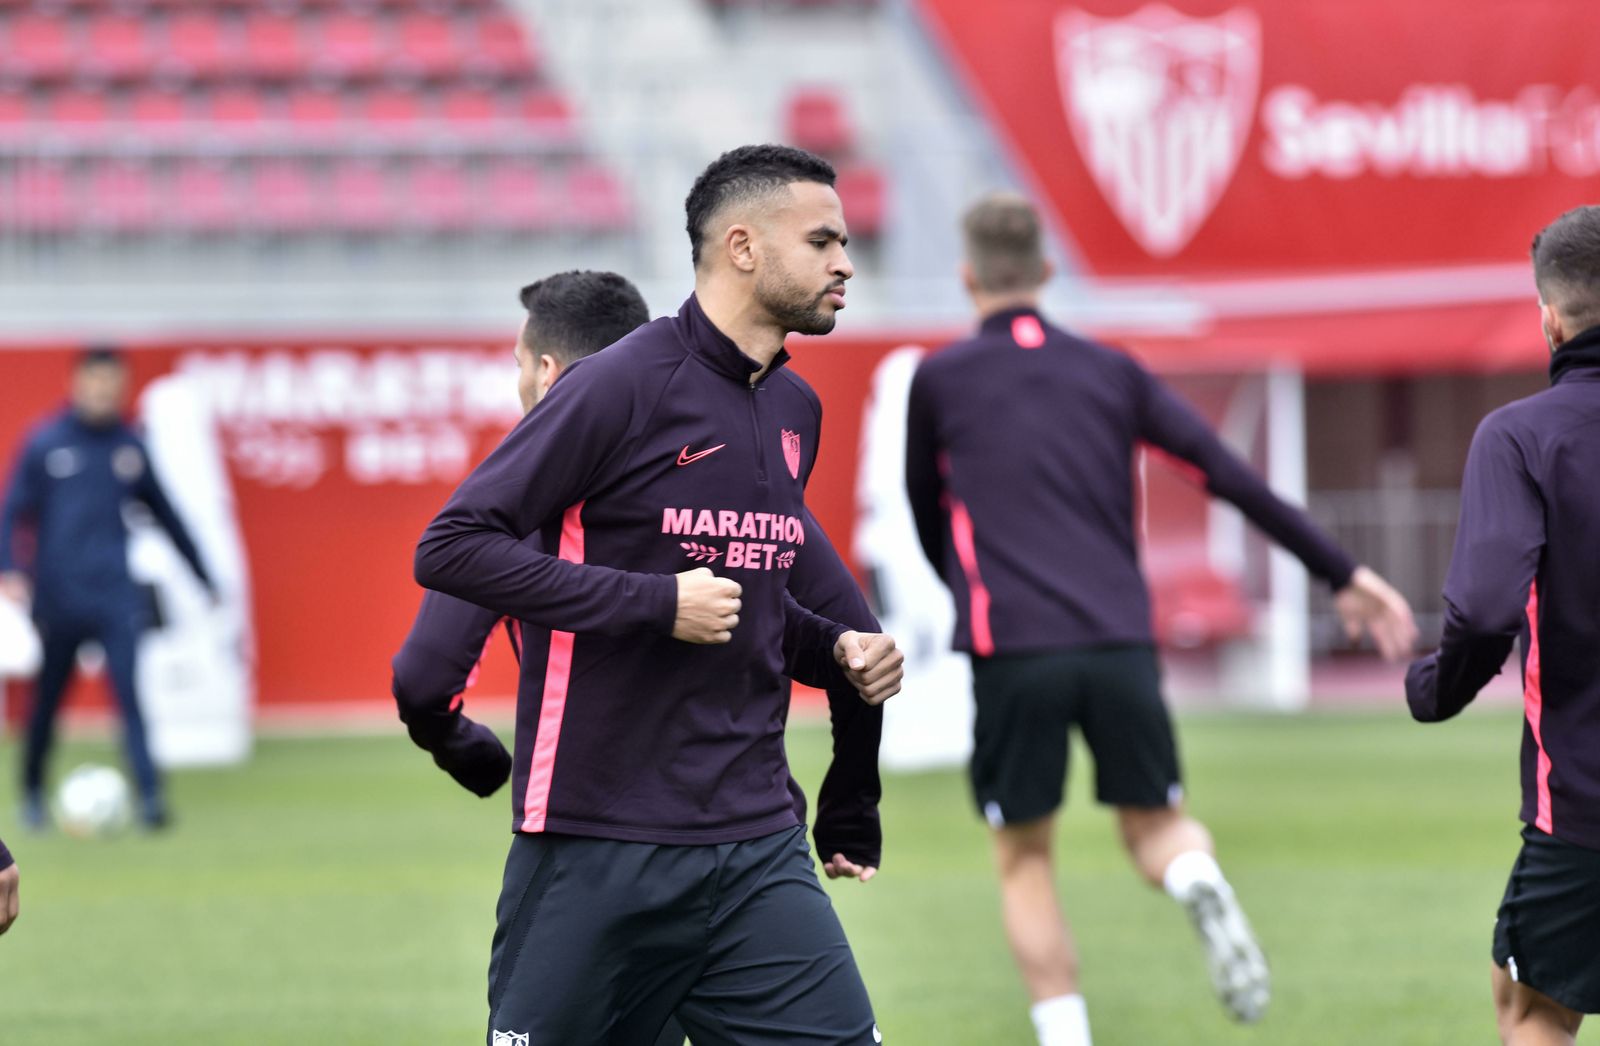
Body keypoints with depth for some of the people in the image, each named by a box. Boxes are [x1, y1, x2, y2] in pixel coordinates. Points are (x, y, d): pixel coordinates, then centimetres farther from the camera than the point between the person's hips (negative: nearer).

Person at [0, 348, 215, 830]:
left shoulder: (129, 446, 7)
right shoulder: (45, 443, 1)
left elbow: (165, 514, 16)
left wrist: (204, 577, 20)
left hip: (115, 596, 0)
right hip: (58, 599, 0)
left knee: (130, 694, -13)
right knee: (47, 701, 9)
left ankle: (149, 794, -17)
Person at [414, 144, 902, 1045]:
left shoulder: (797, 410, 14)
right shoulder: (622, 386, -10)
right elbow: (452, 547, -15)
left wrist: (834, 646, 8)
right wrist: (656, 604, -18)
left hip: (755, 847, 6)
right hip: (600, 852, -6)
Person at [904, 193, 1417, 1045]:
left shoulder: (940, 380, 9)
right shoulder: (1110, 372, 14)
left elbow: (927, 518, 21)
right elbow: (1231, 478, 8)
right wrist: (1341, 573, 11)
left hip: (1012, 652, -2)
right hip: (1121, 642, 2)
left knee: (1024, 861, 10)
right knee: (1156, 826, 15)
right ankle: (1200, 885, -20)